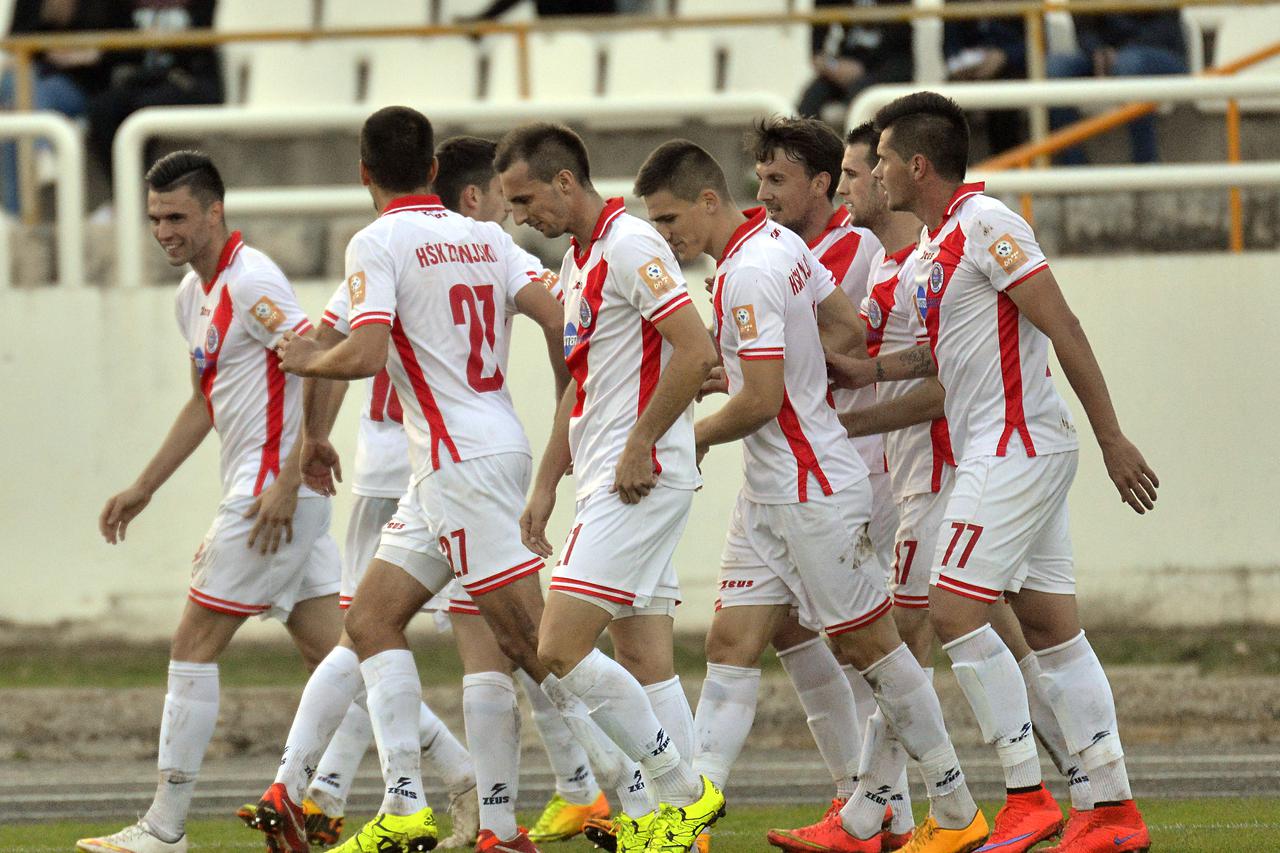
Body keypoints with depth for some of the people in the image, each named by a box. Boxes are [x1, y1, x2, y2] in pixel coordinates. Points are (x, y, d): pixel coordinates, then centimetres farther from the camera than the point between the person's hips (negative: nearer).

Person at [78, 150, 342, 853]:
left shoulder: (251, 282, -13)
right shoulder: (194, 294, 17)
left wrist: (288, 482, -24)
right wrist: (142, 490, 29)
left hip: (276, 491, -10)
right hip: (268, 494, 10)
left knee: (194, 643, -6)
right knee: (328, 652, 7)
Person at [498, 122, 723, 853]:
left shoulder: (629, 245, -13)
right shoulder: (580, 260, 18)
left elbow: (695, 352, -22)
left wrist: (638, 446, -18)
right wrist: (547, 484, 22)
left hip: (641, 482, -10)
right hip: (609, 483, 10)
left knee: (561, 647, -13)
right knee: (645, 658, 7)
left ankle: (681, 789, -7)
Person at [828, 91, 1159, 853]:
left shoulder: (984, 224, -14)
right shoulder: (933, 244, 15)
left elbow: (1061, 326, -16)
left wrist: (1112, 438, -18)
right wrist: (871, 371, 13)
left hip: (1017, 446, -10)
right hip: (1014, 450, 10)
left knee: (955, 611, -11)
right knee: (1050, 625, 8)